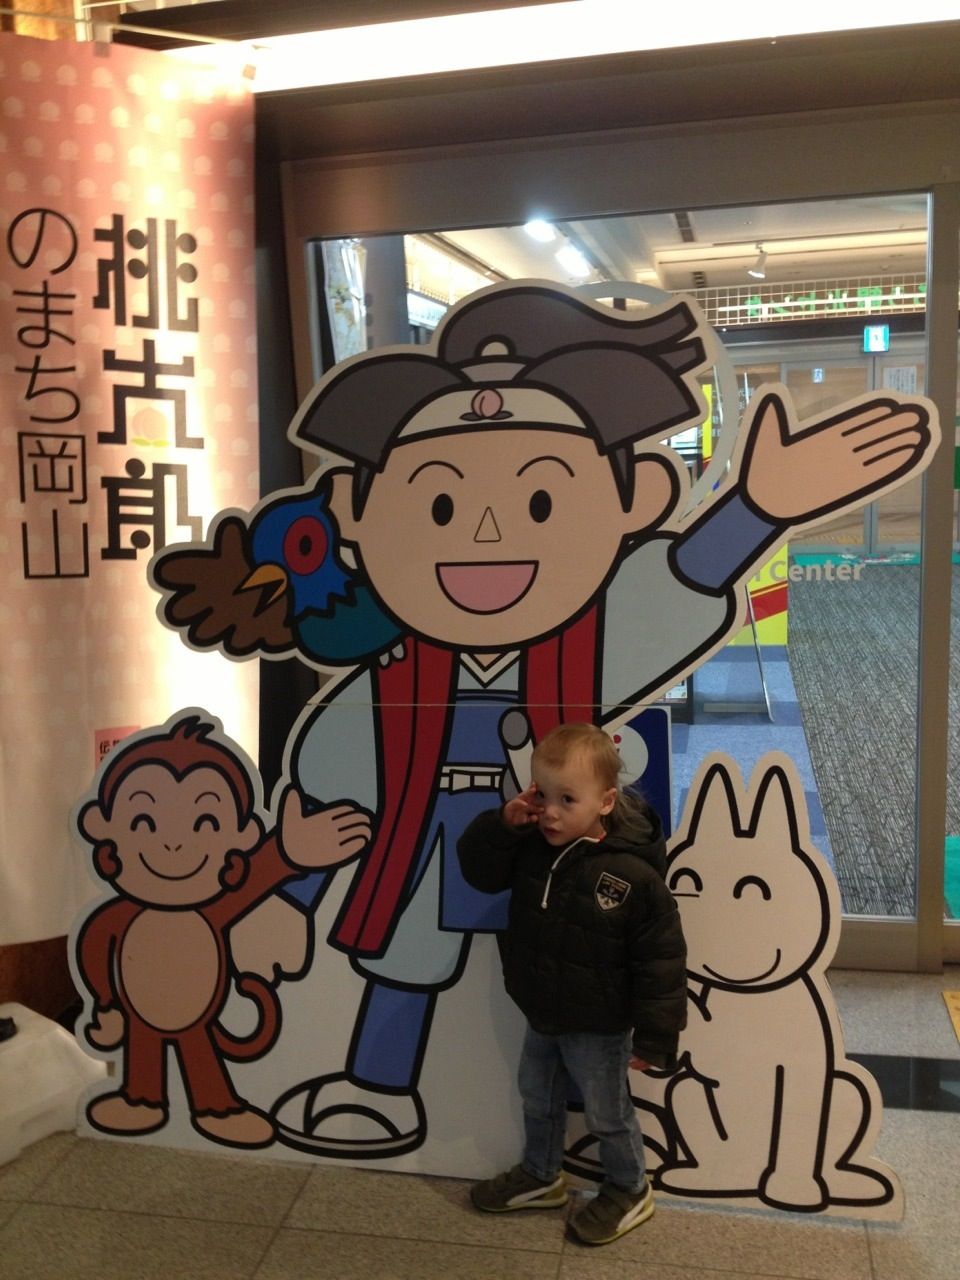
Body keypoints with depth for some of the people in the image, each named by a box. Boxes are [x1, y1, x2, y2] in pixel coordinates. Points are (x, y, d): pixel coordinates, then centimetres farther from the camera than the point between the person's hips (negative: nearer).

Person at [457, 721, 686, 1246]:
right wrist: (503, 823, -25)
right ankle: (541, 1176, 52)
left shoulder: (632, 874, -31)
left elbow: (661, 960, -23)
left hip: (598, 1028, -6)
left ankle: (629, 1192, 43)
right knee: (537, 1099, 27)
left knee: (607, 1114, 17)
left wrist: (654, 1035, -17)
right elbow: (477, 869, -6)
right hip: (542, 1015, 6)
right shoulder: (529, 846, -13)